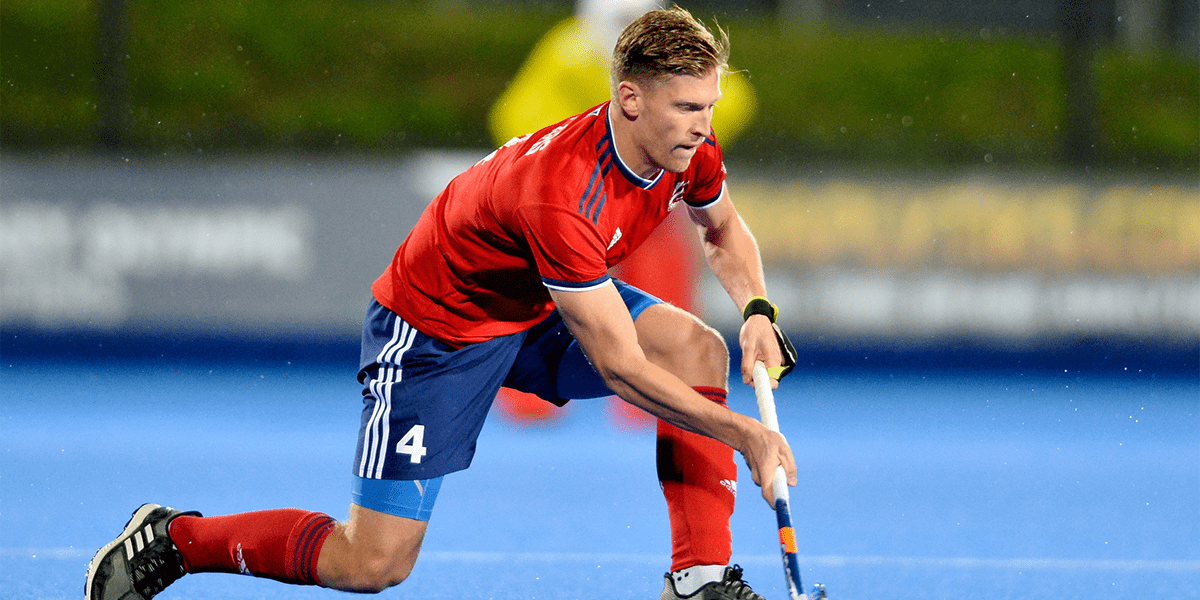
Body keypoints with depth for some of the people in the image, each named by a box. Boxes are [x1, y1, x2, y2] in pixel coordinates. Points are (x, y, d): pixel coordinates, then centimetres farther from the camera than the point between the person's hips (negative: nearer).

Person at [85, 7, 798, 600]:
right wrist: (743, 434, -32)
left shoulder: (688, 149, -15)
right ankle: (171, 540, 11)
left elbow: (726, 231, 11)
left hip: (542, 306, 8)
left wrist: (757, 309, -9)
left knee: (698, 348, -14)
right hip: (436, 325, -8)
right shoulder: (559, 193, -39)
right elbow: (619, 366, -36)